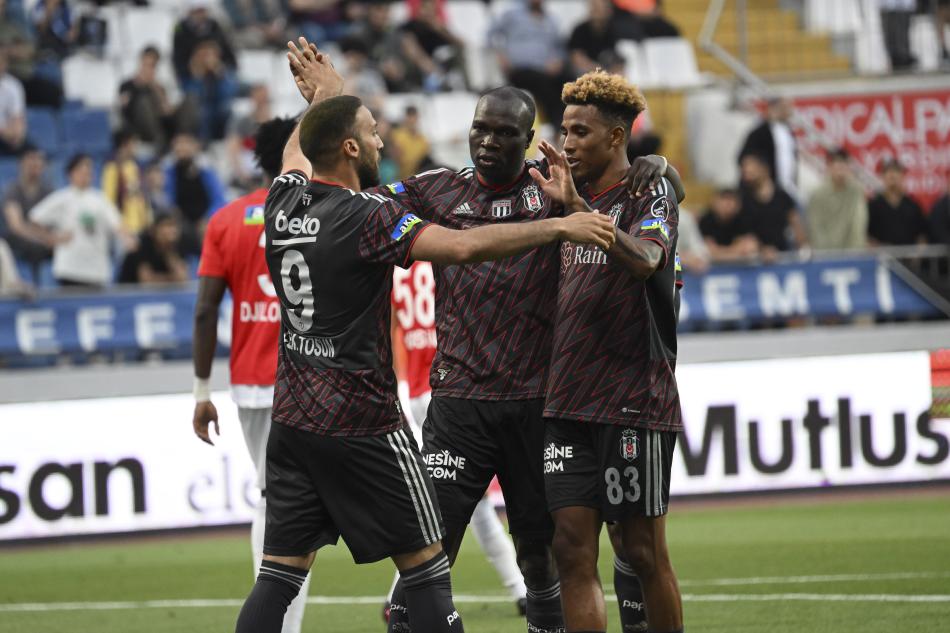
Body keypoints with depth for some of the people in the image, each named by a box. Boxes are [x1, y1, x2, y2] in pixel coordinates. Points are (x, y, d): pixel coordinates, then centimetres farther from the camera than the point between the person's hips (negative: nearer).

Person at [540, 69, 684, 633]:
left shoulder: (651, 194, -5)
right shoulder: (578, 200, 17)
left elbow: (644, 260, -28)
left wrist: (578, 207, -38)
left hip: (634, 403, -6)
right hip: (569, 404, 6)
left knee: (644, 553, -1)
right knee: (573, 548, -2)